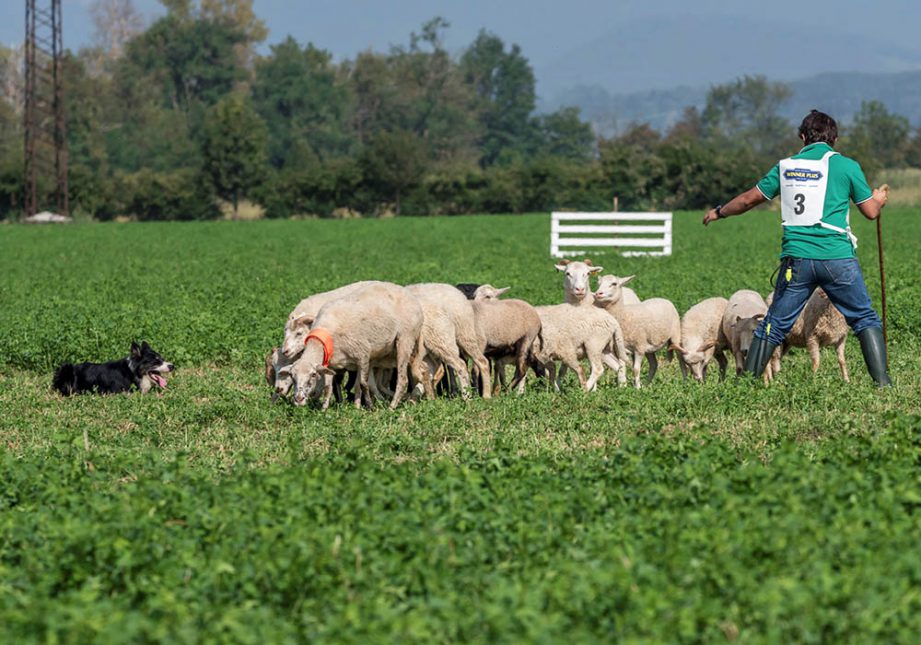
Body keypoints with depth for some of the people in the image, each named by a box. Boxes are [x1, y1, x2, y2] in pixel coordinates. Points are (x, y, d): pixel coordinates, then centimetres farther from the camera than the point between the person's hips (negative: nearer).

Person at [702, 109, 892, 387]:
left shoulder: (786, 166, 10)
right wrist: (879, 198, 31)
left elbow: (749, 199, 18)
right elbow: (871, 211, 7)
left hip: (796, 258, 2)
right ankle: (882, 382, 1)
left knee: (775, 324, 10)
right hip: (837, 257, -2)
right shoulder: (846, 166, 2)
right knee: (865, 319, 9)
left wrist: (719, 212, 36)